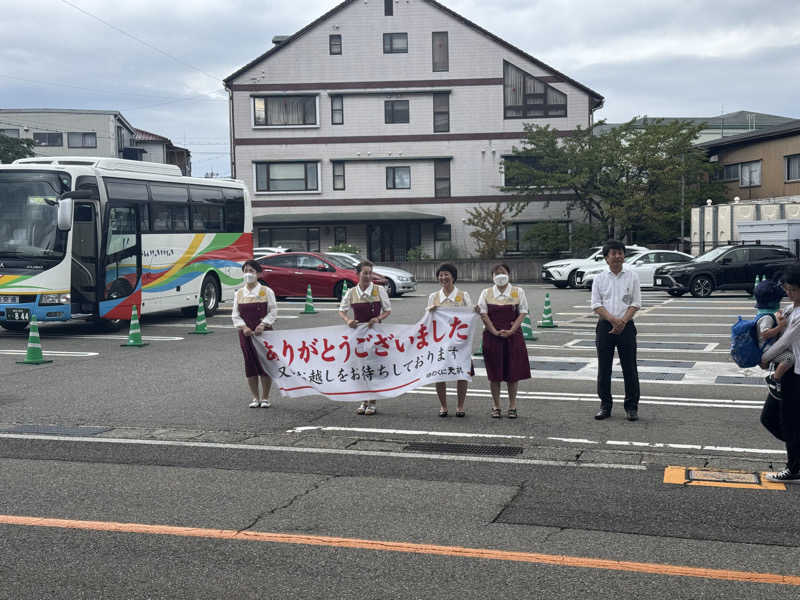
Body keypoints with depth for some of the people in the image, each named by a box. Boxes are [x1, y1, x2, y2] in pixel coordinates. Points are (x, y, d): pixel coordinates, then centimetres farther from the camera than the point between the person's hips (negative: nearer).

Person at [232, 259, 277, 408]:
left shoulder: (267, 291, 0)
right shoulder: (239, 293, 8)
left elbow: (273, 312, -3)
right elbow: (235, 314, 6)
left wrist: (262, 325, -16)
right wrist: (243, 327, -11)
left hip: (263, 332, -2)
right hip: (246, 333, 3)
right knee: (250, 364, 4)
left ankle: (265, 398, 9)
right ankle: (255, 398, 14)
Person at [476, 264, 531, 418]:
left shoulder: (518, 292, 5)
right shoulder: (486, 293, 5)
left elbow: (522, 313, 0)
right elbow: (483, 314, -1)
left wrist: (511, 331, -12)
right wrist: (496, 332, -12)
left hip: (513, 336, 0)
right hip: (492, 336, 0)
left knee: (513, 372, 1)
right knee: (494, 372, 2)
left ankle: (512, 406, 12)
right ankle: (496, 406, 13)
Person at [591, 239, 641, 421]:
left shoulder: (632, 276, 4)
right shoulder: (600, 279, 5)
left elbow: (635, 303, 0)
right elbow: (596, 305, -1)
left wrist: (623, 321, -13)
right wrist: (613, 320, -15)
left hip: (626, 326, -1)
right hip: (605, 325, 1)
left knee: (629, 368, 0)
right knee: (603, 367, 5)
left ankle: (632, 406, 9)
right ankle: (605, 405, 15)